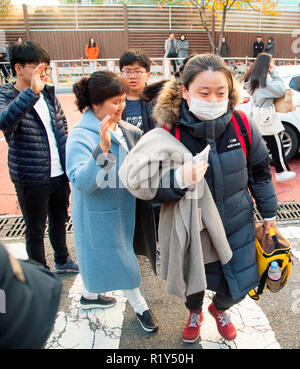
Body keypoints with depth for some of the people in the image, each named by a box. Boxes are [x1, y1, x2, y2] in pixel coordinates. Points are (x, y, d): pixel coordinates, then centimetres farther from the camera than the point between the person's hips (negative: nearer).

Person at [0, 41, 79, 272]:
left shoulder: (48, 93, 3)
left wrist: (67, 158, 12)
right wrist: (32, 92, -45)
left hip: (60, 174, 6)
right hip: (32, 179, -5)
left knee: (60, 220, 23)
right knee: (36, 231, 11)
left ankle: (63, 261, 46)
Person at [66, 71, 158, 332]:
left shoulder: (124, 130, 0)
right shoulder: (81, 137, -23)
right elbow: (82, 181, -32)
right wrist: (103, 149, -43)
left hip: (122, 207, 8)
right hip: (99, 215, -7)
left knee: (104, 256, 23)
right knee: (118, 259, 8)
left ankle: (90, 294, 48)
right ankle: (140, 306, 30)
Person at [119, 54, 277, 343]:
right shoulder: (169, 132, -19)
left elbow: (259, 170, 2)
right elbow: (147, 186, -17)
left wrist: (268, 211, 11)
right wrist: (178, 179, -37)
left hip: (236, 224, 2)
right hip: (190, 229, -1)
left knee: (240, 284, 13)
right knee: (193, 280, 21)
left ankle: (219, 308, 53)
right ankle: (194, 314, 60)